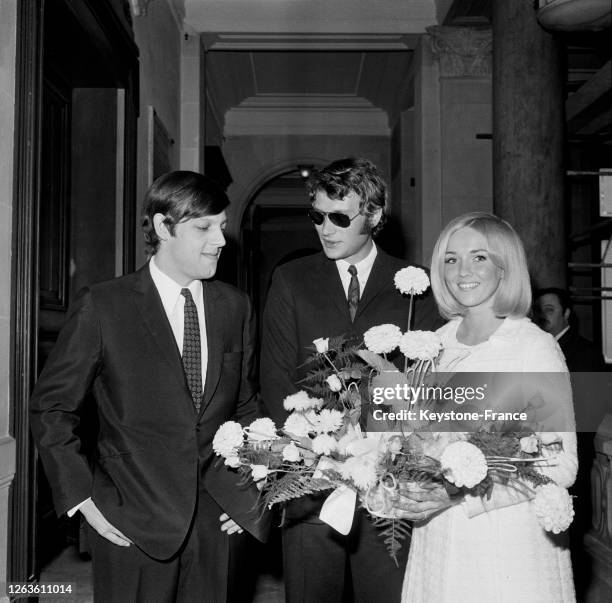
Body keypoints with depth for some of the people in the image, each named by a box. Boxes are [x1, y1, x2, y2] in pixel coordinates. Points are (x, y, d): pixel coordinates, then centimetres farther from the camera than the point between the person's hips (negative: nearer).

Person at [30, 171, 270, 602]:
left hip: (222, 520, 3)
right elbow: (51, 407, -2)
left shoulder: (236, 306, 4)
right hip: (133, 523, -3)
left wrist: (250, 493, 3)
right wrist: (83, 498, -7)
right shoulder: (101, 307, -7)